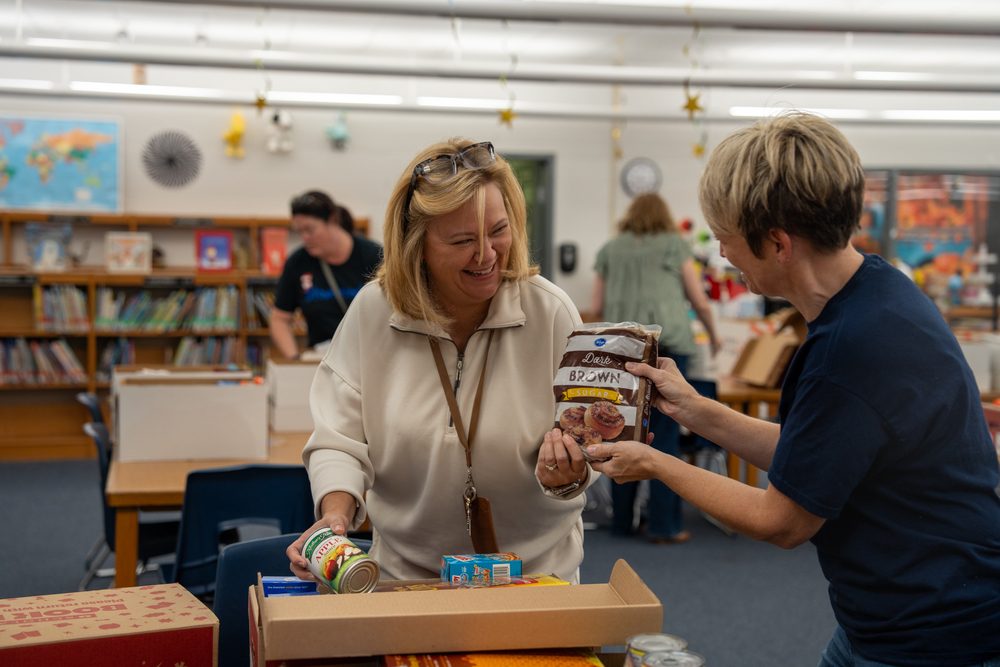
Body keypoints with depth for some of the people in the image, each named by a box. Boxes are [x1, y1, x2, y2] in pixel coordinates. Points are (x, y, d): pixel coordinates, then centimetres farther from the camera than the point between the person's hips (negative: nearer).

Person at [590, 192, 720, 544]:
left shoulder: (609, 250, 17)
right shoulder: (675, 245, 11)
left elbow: (596, 308, 15)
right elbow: (700, 301, 10)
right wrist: (713, 334, 28)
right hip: (666, 341, -3)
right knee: (665, 435, -2)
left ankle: (622, 519, 14)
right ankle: (664, 525, -2)